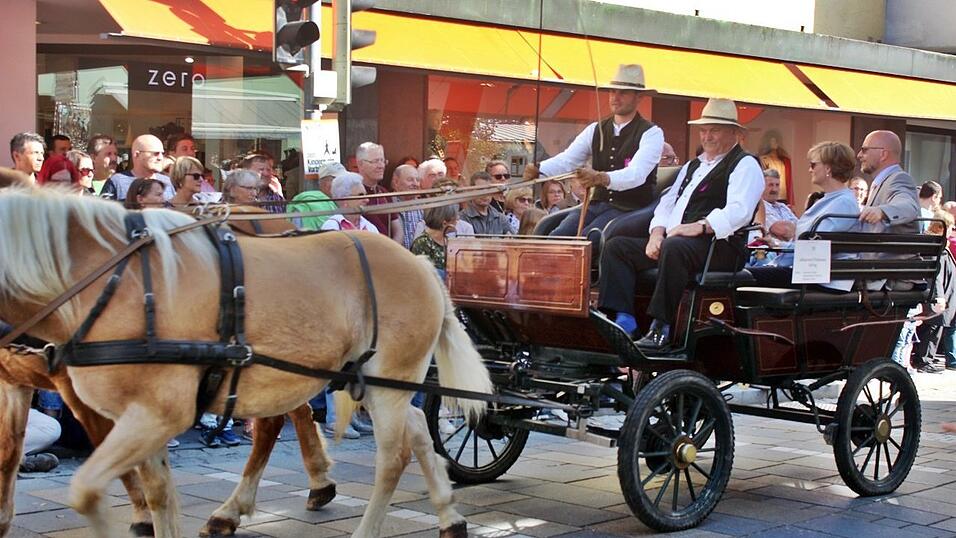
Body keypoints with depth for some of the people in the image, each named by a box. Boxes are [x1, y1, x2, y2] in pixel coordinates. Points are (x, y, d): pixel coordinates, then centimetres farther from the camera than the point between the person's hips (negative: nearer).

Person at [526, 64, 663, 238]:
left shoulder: (651, 133, -6)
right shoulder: (595, 130, 12)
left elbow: (636, 174, -22)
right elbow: (566, 160, 1)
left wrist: (600, 178, -41)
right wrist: (538, 170, -21)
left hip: (631, 209, -5)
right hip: (597, 203, 5)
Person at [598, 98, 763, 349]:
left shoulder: (745, 165, 2)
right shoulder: (693, 166, 28)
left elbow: (739, 211, -15)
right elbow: (668, 203, 22)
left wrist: (699, 226, -28)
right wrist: (657, 232, 1)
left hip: (720, 246, -8)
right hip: (670, 241, 8)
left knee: (673, 248, -39)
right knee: (616, 246, -5)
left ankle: (661, 327, -35)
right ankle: (623, 320, -18)